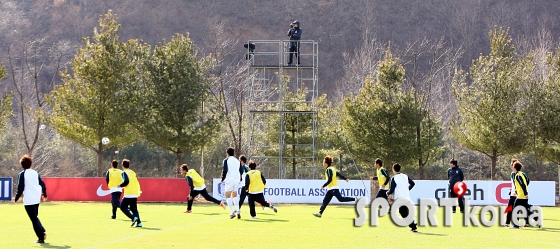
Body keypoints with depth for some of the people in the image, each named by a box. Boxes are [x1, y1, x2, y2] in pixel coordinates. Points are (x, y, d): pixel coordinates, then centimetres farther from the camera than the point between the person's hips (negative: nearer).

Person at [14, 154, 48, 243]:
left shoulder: (22, 174, -8)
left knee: (34, 219, -3)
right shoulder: (35, 173, 9)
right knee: (35, 217, 22)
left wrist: (16, 199, 1)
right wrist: (44, 195, 27)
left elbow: (20, 188, -11)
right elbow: (42, 184, 12)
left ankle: (41, 237, -7)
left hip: (28, 200, -6)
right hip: (37, 199, 6)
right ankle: (43, 232, 6)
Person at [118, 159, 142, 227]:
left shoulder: (124, 172, -5)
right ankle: (139, 222, -1)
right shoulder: (133, 172, 16)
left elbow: (126, 181, -19)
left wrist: (120, 185, -4)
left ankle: (133, 218, -15)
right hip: (135, 194, 7)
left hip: (128, 194, -7)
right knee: (134, 208, 13)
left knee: (123, 207, 4)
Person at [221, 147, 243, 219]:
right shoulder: (238, 161, 12)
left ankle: (232, 212, -14)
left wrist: (222, 179, -3)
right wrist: (240, 179, 20)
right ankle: (238, 211, 4)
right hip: (237, 180, 5)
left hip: (229, 180, -5)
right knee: (235, 195, 18)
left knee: (228, 196, 0)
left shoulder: (226, 160, -3)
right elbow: (241, 171, 11)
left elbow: (225, 170, -12)